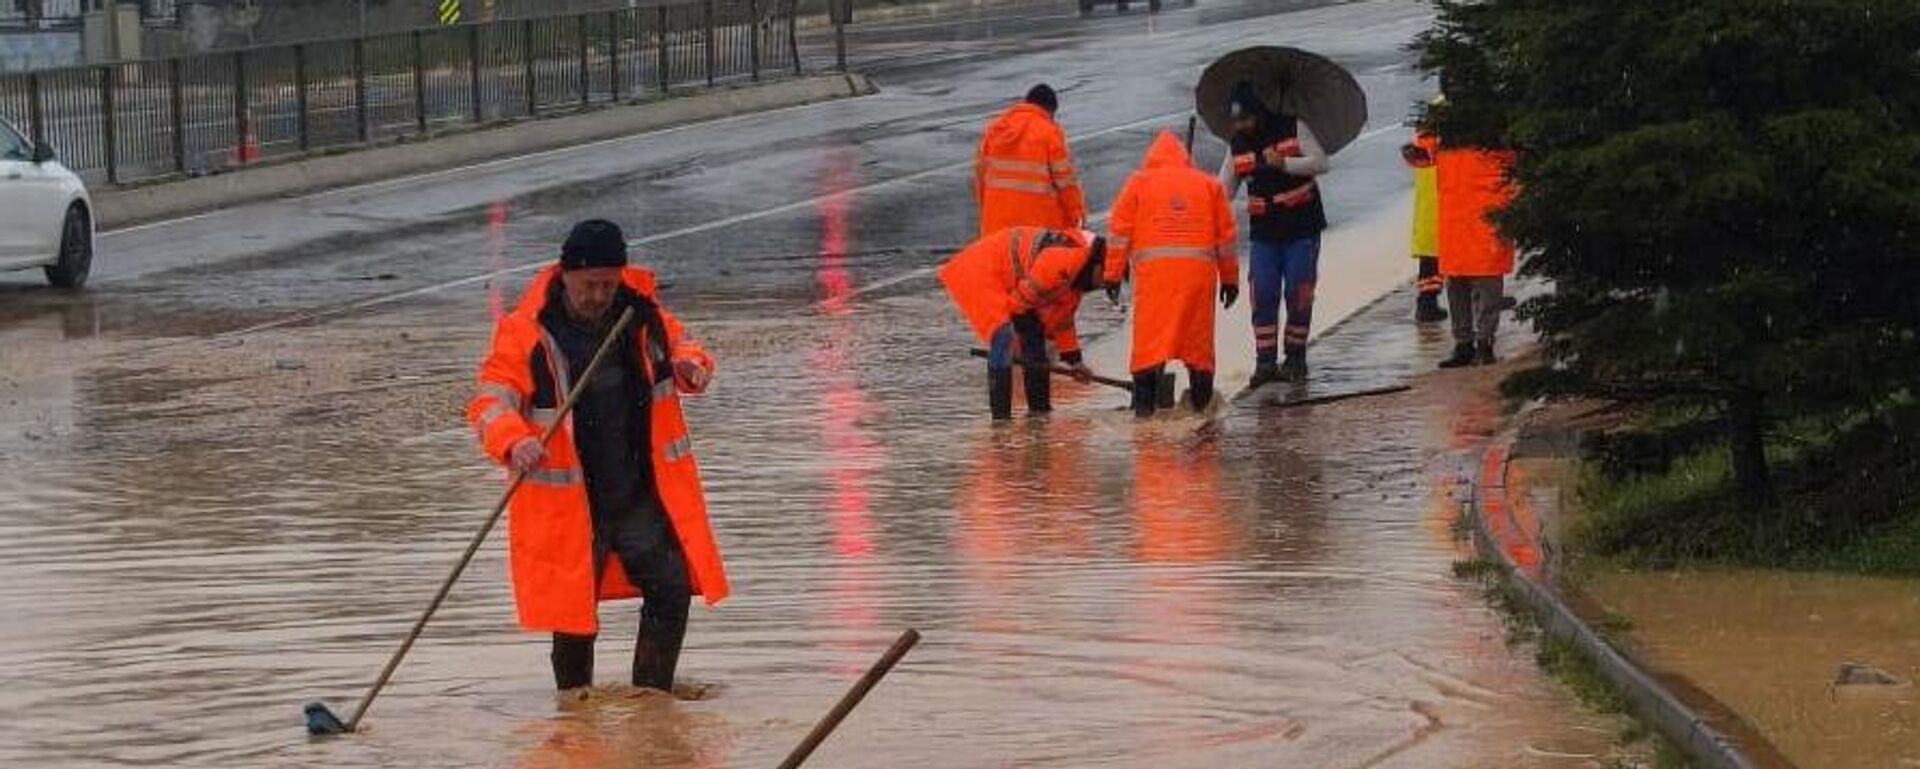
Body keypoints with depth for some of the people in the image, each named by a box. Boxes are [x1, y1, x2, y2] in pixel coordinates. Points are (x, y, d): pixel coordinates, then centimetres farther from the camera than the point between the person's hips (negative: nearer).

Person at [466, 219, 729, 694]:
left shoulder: (642, 315, 1)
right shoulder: (526, 332, -13)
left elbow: (679, 346, 19)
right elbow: (490, 401, -18)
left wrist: (690, 367, -6)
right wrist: (514, 441, -39)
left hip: (641, 495, 4)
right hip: (568, 503, -4)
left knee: (672, 588, -3)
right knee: (573, 607, 3)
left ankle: (651, 696, 10)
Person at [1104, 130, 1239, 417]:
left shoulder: (1138, 182, 12)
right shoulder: (1208, 185, 16)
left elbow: (1119, 231, 6)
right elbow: (1226, 235, 17)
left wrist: (1113, 274, 9)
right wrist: (1230, 279, 23)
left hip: (1153, 272, -2)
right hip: (1199, 271, 2)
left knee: (1149, 337, -3)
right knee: (1198, 338, 9)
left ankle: (1144, 401, -10)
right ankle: (1201, 401, 12)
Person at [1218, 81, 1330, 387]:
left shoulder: (1293, 129, -6)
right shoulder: (1238, 144, 7)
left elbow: (1320, 162, -13)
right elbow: (1224, 189, 10)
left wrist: (1284, 163, -26)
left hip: (1301, 228, -4)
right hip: (1264, 233, 4)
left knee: (1298, 294, -2)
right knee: (1263, 296, -3)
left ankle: (1295, 359, 11)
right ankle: (1265, 362, 1)